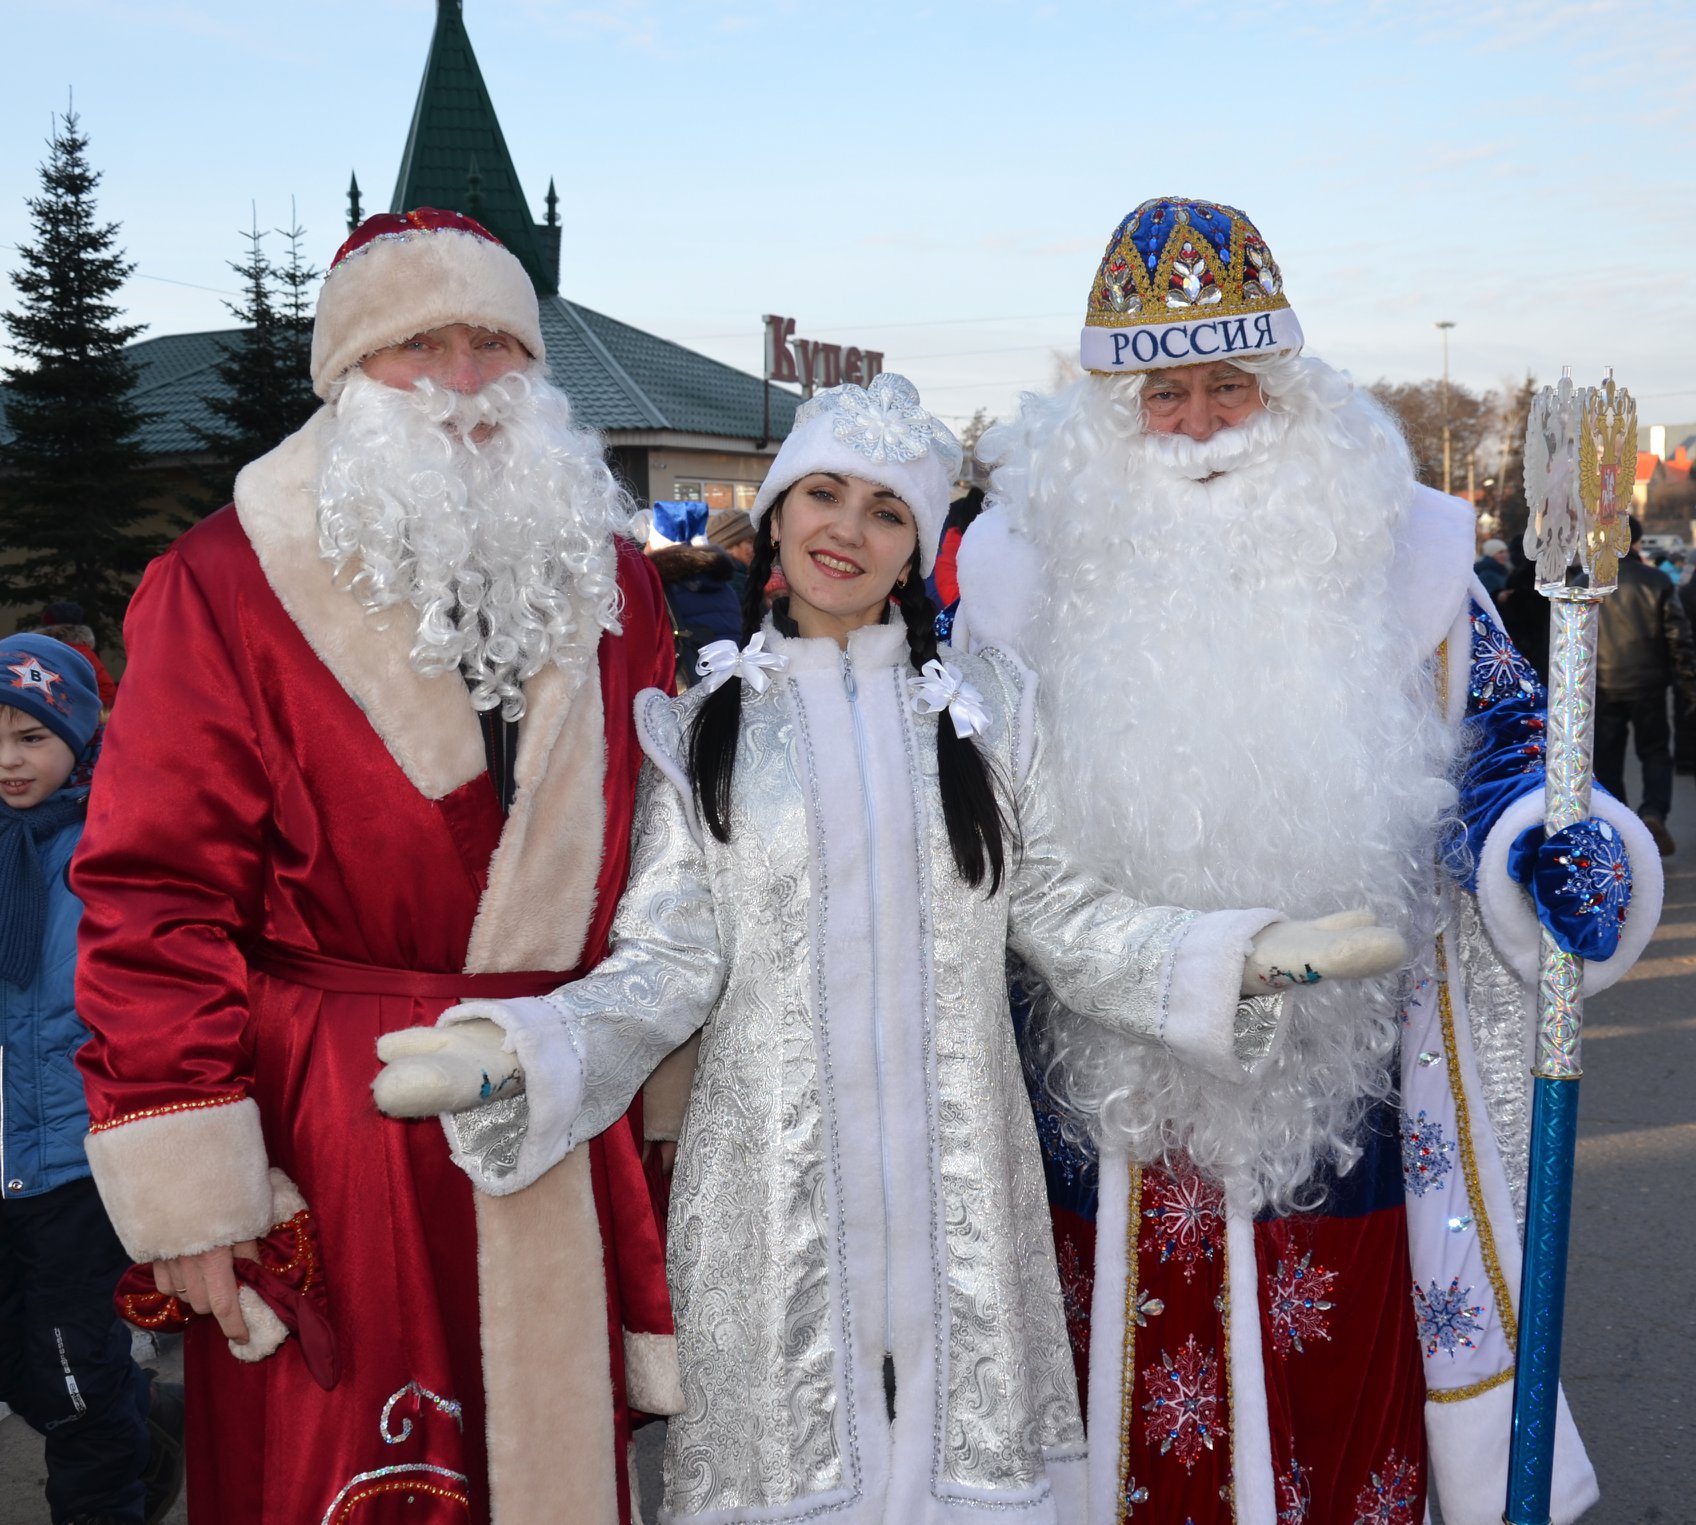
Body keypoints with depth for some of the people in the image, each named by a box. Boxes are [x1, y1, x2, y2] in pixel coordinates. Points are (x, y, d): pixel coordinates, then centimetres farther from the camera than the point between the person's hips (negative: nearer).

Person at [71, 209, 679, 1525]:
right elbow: (158, 896, -10)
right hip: (326, 1139, -4)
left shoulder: (611, 580, 8)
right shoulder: (226, 586, -7)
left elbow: (662, 859, 13)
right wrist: (186, 1186, -13)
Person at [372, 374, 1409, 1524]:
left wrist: (1245, 958, -8)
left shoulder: (987, 703, 5)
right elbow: (670, 962, -1)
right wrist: (516, 1051, -17)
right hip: (779, 1181, -1)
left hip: (957, 1177, 1)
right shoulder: (703, 726, 2)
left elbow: (1059, 915, 4)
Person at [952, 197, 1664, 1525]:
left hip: (1334, 1085, 0)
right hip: (1105, 1093, 1)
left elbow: (1498, 735, 7)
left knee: (1333, 1403, 11)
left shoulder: (1389, 544, 0)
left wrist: (1559, 853, -12)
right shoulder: (1029, 560, 1)